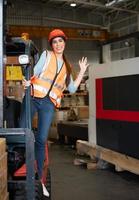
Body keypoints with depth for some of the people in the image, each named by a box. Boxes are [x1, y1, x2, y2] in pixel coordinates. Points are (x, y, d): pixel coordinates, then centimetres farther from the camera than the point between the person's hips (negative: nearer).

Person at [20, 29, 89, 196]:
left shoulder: (66, 67, 19)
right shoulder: (46, 55, 9)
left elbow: (72, 89, 16)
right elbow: (36, 72, -4)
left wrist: (82, 72, 14)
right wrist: (29, 82, -23)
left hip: (49, 105, 2)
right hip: (33, 97, -2)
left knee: (41, 140, -2)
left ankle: (38, 177, 4)